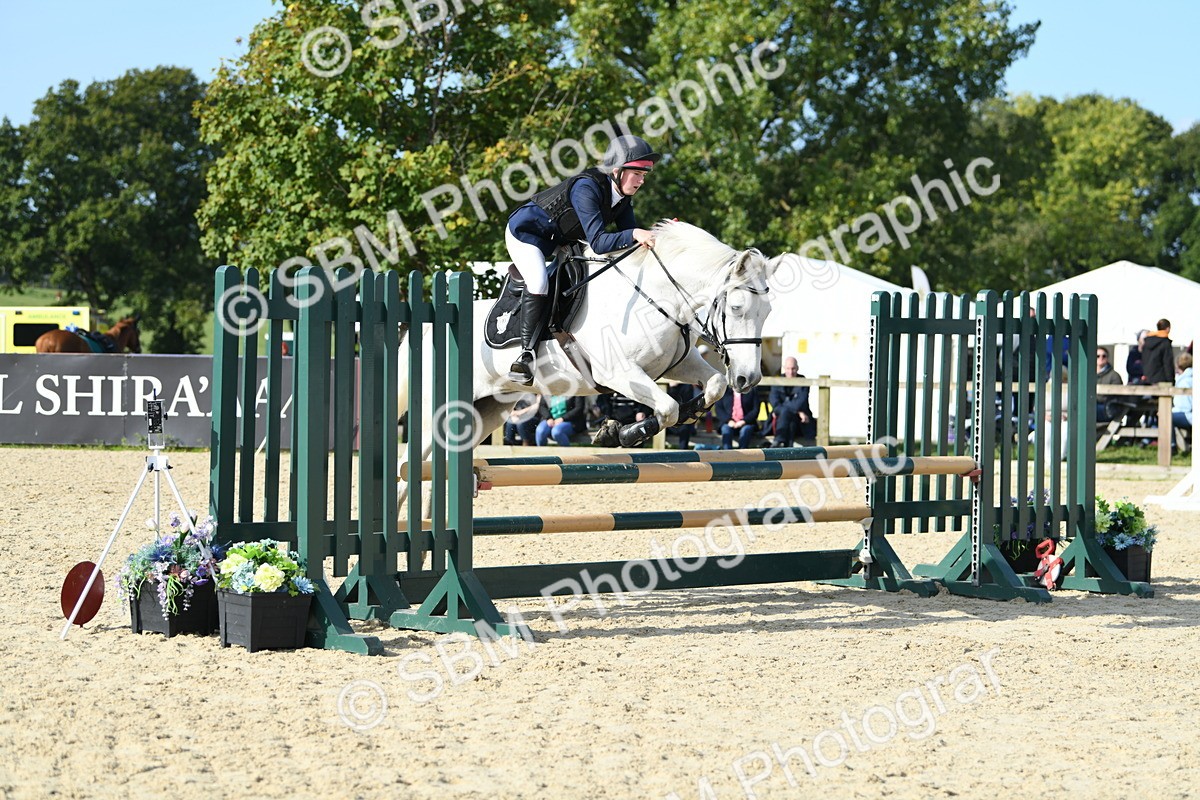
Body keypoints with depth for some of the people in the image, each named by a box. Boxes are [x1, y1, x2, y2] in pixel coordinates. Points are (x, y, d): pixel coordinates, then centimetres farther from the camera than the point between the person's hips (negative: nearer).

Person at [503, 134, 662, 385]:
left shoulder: (623, 197, -7)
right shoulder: (587, 188, -33)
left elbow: (630, 237, -7)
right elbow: (597, 242, -39)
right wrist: (634, 234, -50)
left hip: (556, 240, 9)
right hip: (525, 231, -9)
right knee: (539, 284, -29)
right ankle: (525, 354, -22)